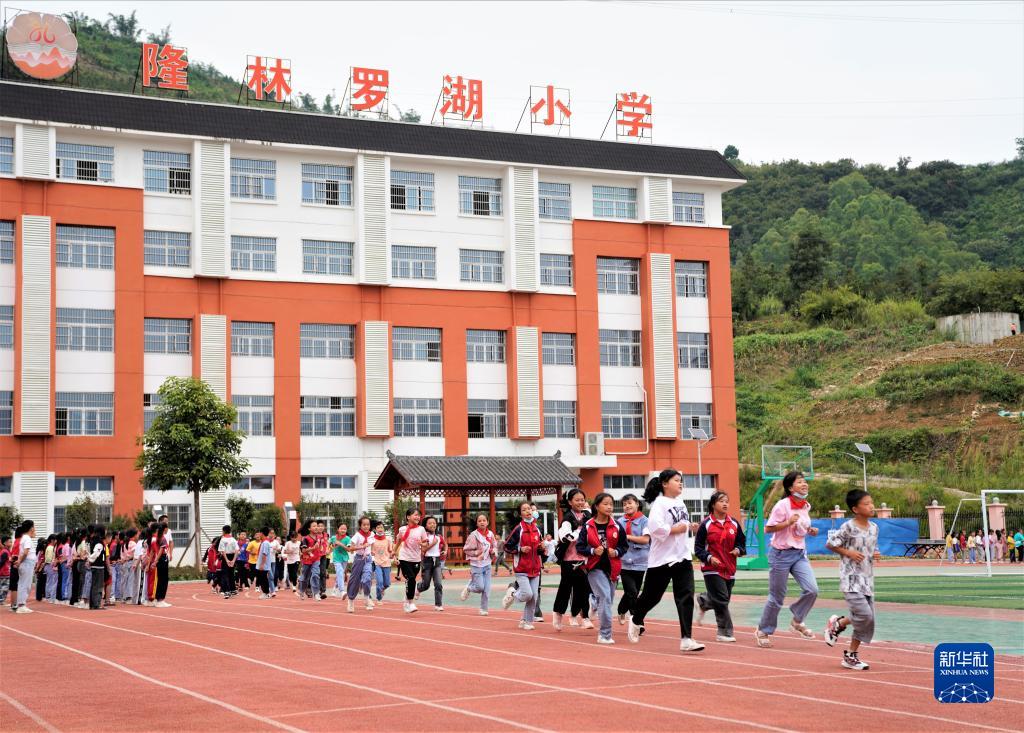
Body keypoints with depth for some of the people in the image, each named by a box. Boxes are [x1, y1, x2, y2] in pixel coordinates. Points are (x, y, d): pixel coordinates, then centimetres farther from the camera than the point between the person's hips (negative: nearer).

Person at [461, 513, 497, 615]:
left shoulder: (490, 534, 1)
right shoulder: (474, 535, -13)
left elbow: (494, 546, 16)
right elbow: (466, 549, -10)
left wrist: (494, 551, -4)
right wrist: (477, 554, -18)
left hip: (487, 564, 5)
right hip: (476, 565, -5)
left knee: (487, 588, 2)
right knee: (480, 587, -7)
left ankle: (484, 609, 13)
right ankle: (468, 588, 26)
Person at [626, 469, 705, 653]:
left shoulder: (680, 502, 11)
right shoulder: (659, 503, -13)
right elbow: (655, 527, -26)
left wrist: (690, 526, 10)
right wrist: (675, 529, -19)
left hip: (683, 557, 6)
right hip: (662, 558, -6)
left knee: (686, 597, -6)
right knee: (651, 596, 9)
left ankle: (686, 639, -9)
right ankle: (635, 621, 38)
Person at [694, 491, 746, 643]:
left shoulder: (734, 524, 8)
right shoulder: (706, 524, -5)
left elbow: (742, 542, 16)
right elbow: (698, 547, -3)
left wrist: (738, 550, -6)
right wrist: (709, 557, -18)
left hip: (729, 569, 5)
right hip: (712, 568, -5)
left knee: (724, 599, 9)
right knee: (721, 600, -10)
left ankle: (703, 602, 41)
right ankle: (725, 633, -1)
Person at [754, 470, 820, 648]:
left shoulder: (806, 506, 6)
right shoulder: (783, 505, -16)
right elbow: (768, 528, -16)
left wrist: (810, 531, 3)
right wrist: (788, 522, -26)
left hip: (800, 553, 6)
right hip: (781, 554, -6)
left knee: (812, 589, -13)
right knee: (776, 597, 3)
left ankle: (797, 621, 11)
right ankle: (763, 631, 23)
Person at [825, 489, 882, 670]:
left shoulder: (874, 528, 9)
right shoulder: (848, 527, -11)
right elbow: (830, 544, -5)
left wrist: (876, 555, 1)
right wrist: (849, 553, -14)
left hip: (867, 579, 7)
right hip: (851, 580, -7)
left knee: (868, 621, 4)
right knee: (864, 615, -18)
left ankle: (852, 655, 15)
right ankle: (837, 623, 11)